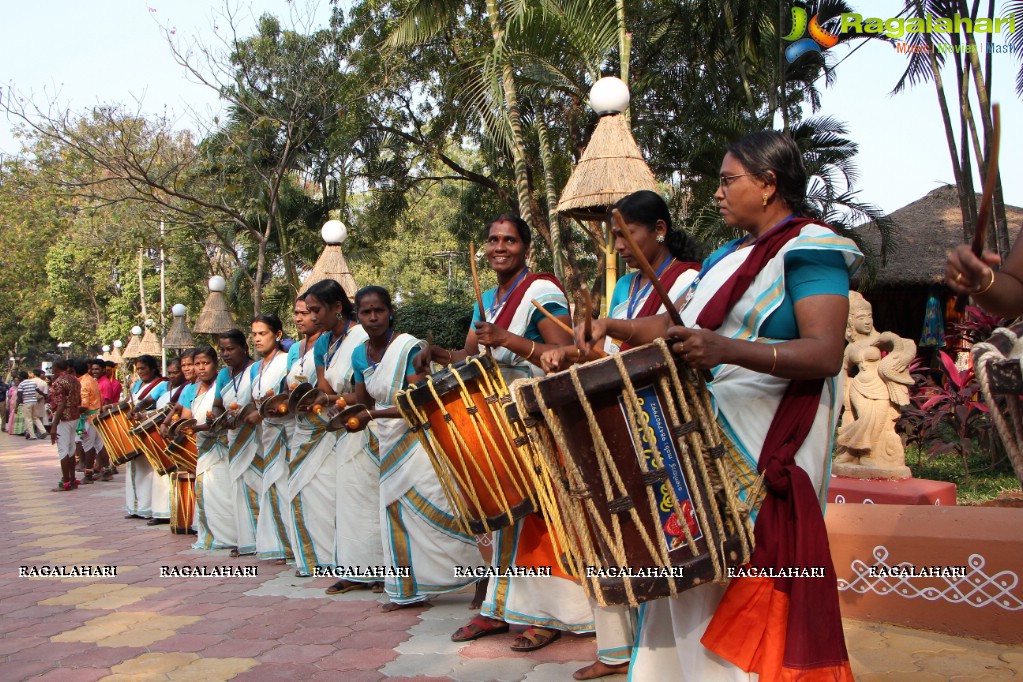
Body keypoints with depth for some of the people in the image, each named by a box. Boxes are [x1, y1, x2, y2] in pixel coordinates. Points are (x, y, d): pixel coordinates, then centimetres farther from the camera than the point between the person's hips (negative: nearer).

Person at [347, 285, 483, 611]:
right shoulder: (360, 355, 5)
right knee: (396, 513, 10)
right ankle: (409, 591, 21)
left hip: (419, 438, -7)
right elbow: (362, 400, 14)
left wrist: (372, 415, -27)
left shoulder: (409, 347, -16)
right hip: (390, 444, 7)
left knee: (435, 510, -8)